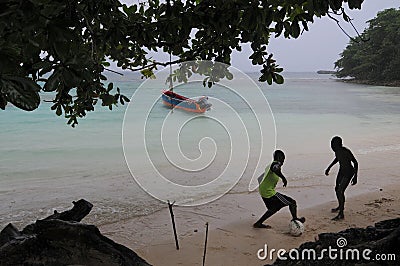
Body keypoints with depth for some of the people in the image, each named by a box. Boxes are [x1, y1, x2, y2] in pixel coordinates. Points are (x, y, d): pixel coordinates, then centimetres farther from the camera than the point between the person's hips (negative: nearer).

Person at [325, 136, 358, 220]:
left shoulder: (346, 152, -28)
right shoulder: (337, 151, -5)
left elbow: (355, 163, -21)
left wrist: (355, 177, -23)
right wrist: (329, 167, 16)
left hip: (348, 173, -9)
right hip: (341, 171, 9)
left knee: (340, 191, -16)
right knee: (337, 189, 21)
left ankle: (341, 214, -11)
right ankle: (340, 206, 46)